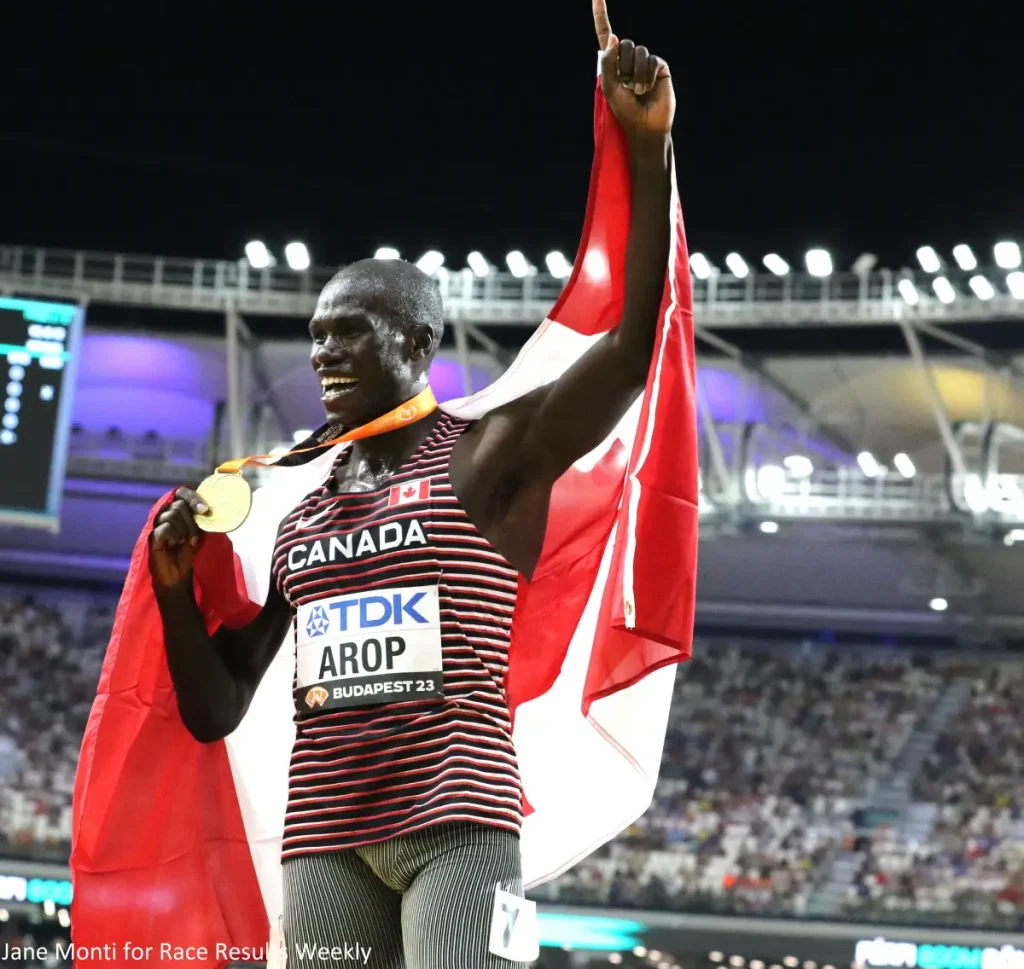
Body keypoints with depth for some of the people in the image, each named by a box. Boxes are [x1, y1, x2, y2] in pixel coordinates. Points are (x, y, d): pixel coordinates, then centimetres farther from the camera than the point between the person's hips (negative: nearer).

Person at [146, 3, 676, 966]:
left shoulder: (493, 454, 3)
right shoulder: (289, 509, 17)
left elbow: (635, 344, -13)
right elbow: (214, 712, 19)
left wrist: (647, 146, -20)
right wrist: (173, 584, 2)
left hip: (459, 822, -5)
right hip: (326, 839, 5)